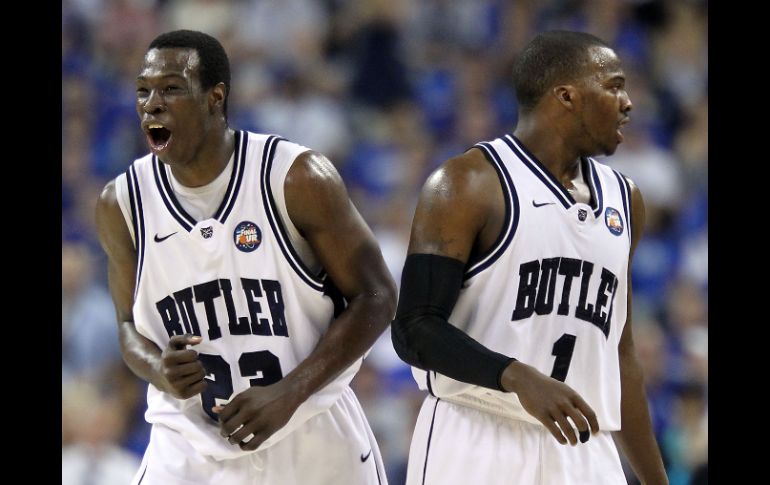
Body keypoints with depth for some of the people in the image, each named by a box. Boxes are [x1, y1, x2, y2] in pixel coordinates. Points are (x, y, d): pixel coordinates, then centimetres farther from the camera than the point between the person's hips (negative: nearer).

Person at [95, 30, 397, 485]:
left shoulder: (297, 178, -12)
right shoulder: (122, 204, -2)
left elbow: (375, 298, -8)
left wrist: (287, 394, -18)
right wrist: (159, 371, -14)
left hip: (312, 444, -1)